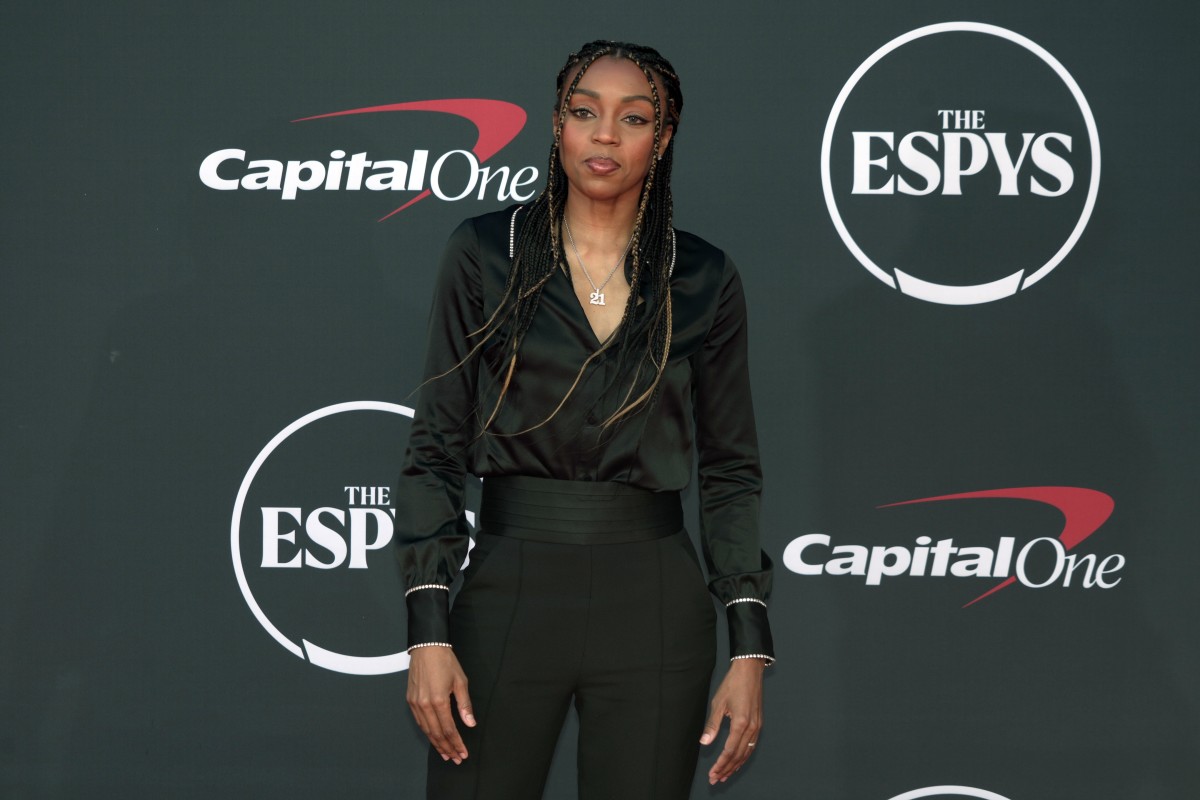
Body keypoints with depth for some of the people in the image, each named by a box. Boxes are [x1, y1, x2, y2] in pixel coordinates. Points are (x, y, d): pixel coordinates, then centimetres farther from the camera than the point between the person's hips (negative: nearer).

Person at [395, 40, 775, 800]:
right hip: (510, 592, -1)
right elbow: (438, 448, 0)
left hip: (653, 602, 1)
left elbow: (731, 472, 6)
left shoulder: (703, 278, 3)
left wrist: (750, 648, -1)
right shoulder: (484, 253, 1)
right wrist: (428, 629, -8)